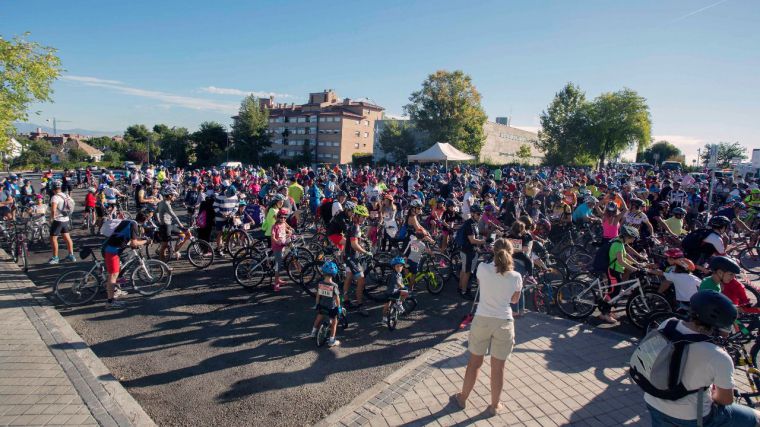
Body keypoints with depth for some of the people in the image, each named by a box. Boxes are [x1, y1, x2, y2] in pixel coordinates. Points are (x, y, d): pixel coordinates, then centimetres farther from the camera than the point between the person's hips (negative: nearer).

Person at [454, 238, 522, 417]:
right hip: (504, 323, 0)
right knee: (498, 368, 14)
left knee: (474, 363, 17)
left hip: (482, 320, 0)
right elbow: (514, 300, 9)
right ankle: (494, 406, 30)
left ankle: (462, 398, 33)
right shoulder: (516, 277, -8)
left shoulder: (483, 268, -10)